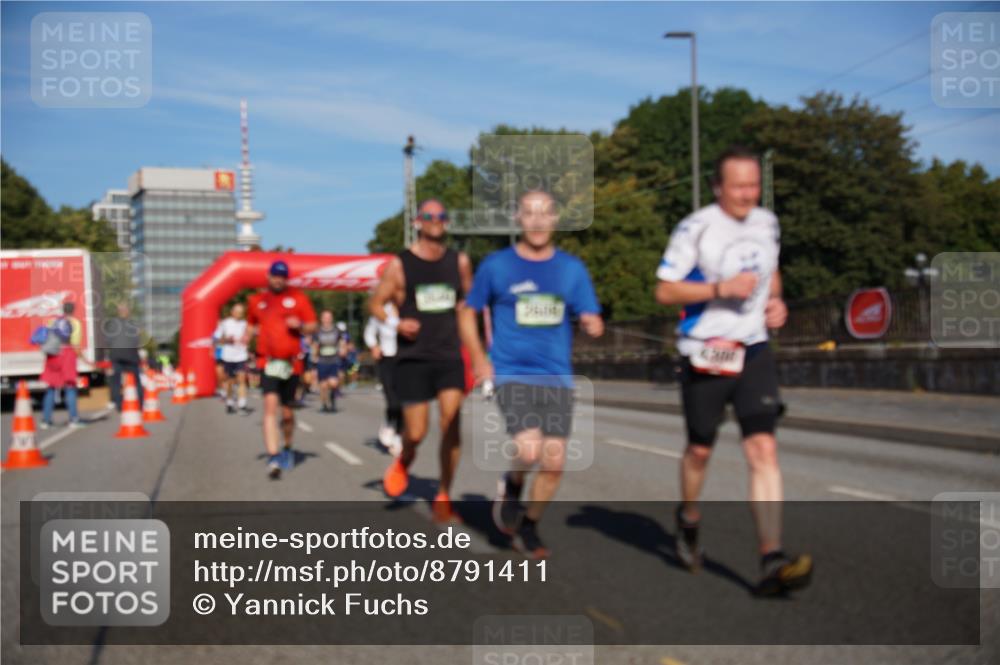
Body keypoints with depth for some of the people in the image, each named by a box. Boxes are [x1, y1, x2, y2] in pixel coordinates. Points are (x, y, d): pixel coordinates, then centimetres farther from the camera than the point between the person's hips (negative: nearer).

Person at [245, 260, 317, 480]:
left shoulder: (298, 297, 4)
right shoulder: (256, 300, 10)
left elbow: (312, 326, 5)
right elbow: (251, 326, 24)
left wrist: (300, 325, -15)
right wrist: (246, 339, 6)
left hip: (291, 362, 0)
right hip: (268, 361, 0)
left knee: (287, 412, 10)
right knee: (270, 405, -18)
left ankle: (287, 447, 38)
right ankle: (273, 458, -21)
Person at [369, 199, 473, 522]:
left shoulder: (459, 261, 6)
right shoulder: (399, 264, -2)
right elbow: (375, 303, 4)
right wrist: (396, 323, -14)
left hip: (451, 356, 2)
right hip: (413, 359, -2)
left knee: (451, 427, -10)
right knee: (416, 432, -2)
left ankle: (443, 496, 6)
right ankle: (403, 462, 35)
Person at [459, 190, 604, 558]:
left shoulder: (572, 268, 6)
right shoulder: (496, 265, 1)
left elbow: (592, 320, 6)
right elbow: (467, 313, 10)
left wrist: (592, 324, -18)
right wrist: (480, 360, -2)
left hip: (557, 378, 3)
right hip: (512, 374, -3)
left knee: (554, 463, 2)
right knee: (529, 450, -21)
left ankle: (528, 528, 25)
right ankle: (512, 485, 13)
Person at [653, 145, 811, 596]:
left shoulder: (767, 224, 9)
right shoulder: (695, 228, -9)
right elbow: (665, 290, -10)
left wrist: (775, 301, 6)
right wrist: (721, 289, -21)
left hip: (753, 351, 4)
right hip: (704, 354, -3)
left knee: (764, 449, -10)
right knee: (699, 449, 10)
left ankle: (772, 561, -13)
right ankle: (689, 519, 41)